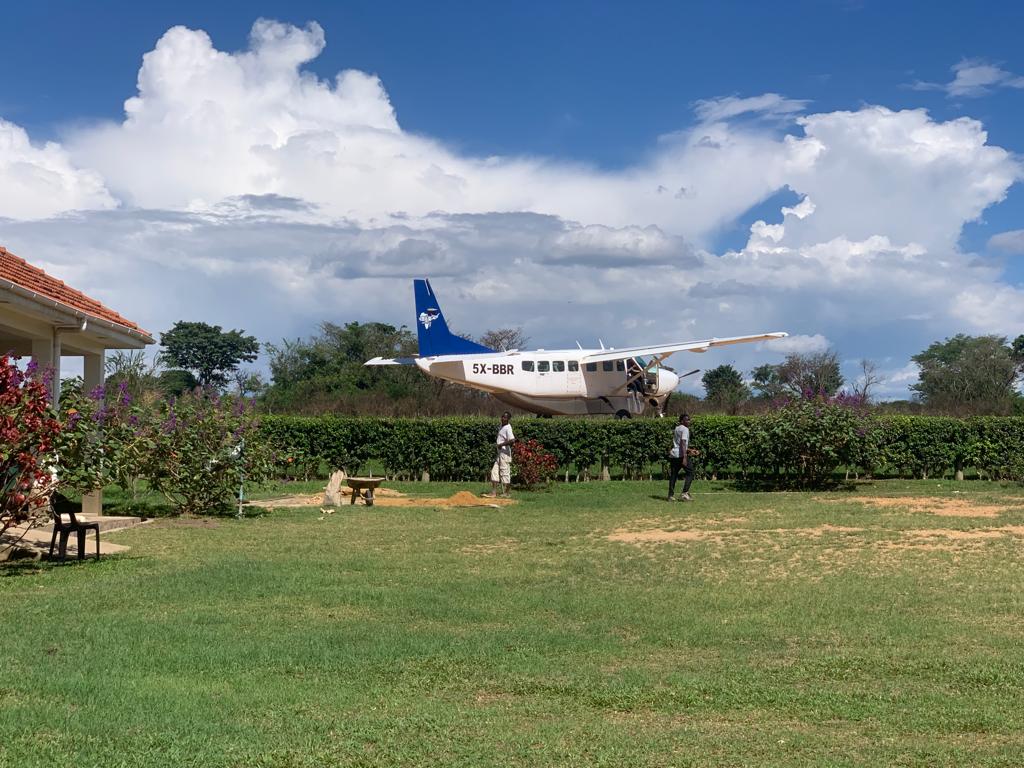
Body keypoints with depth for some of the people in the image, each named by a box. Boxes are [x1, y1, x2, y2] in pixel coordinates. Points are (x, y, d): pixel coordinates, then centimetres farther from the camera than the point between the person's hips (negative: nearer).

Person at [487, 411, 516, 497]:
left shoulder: (507, 428, -16)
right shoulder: (501, 426, 14)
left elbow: (512, 440, -29)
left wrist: (502, 444, -20)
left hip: (505, 453, -10)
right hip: (499, 453, 10)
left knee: (504, 472, -3)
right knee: (494, 471, 7)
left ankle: (505, 493, 5)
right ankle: (494, 492, 7)